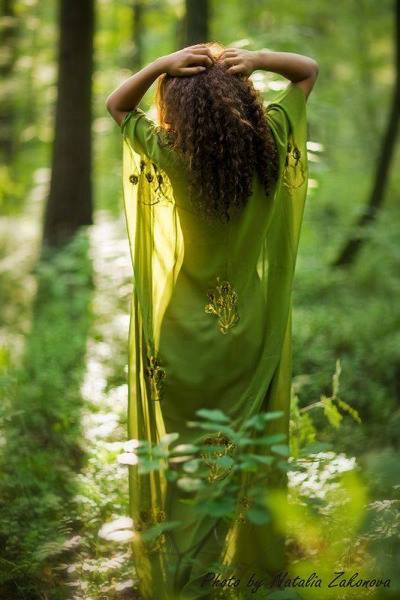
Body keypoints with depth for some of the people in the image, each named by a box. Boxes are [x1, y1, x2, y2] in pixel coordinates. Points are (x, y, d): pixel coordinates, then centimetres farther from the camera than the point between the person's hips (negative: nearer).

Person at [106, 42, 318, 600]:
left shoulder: (169, 156, -18)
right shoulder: (270, 142, -12)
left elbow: (116, 104, -1)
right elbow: (309, 70, 2)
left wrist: (161, 64, -16)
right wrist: (258, 58, -15)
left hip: (184, 336, -2)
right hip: (253, 329, 3)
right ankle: (260, 552, 35)